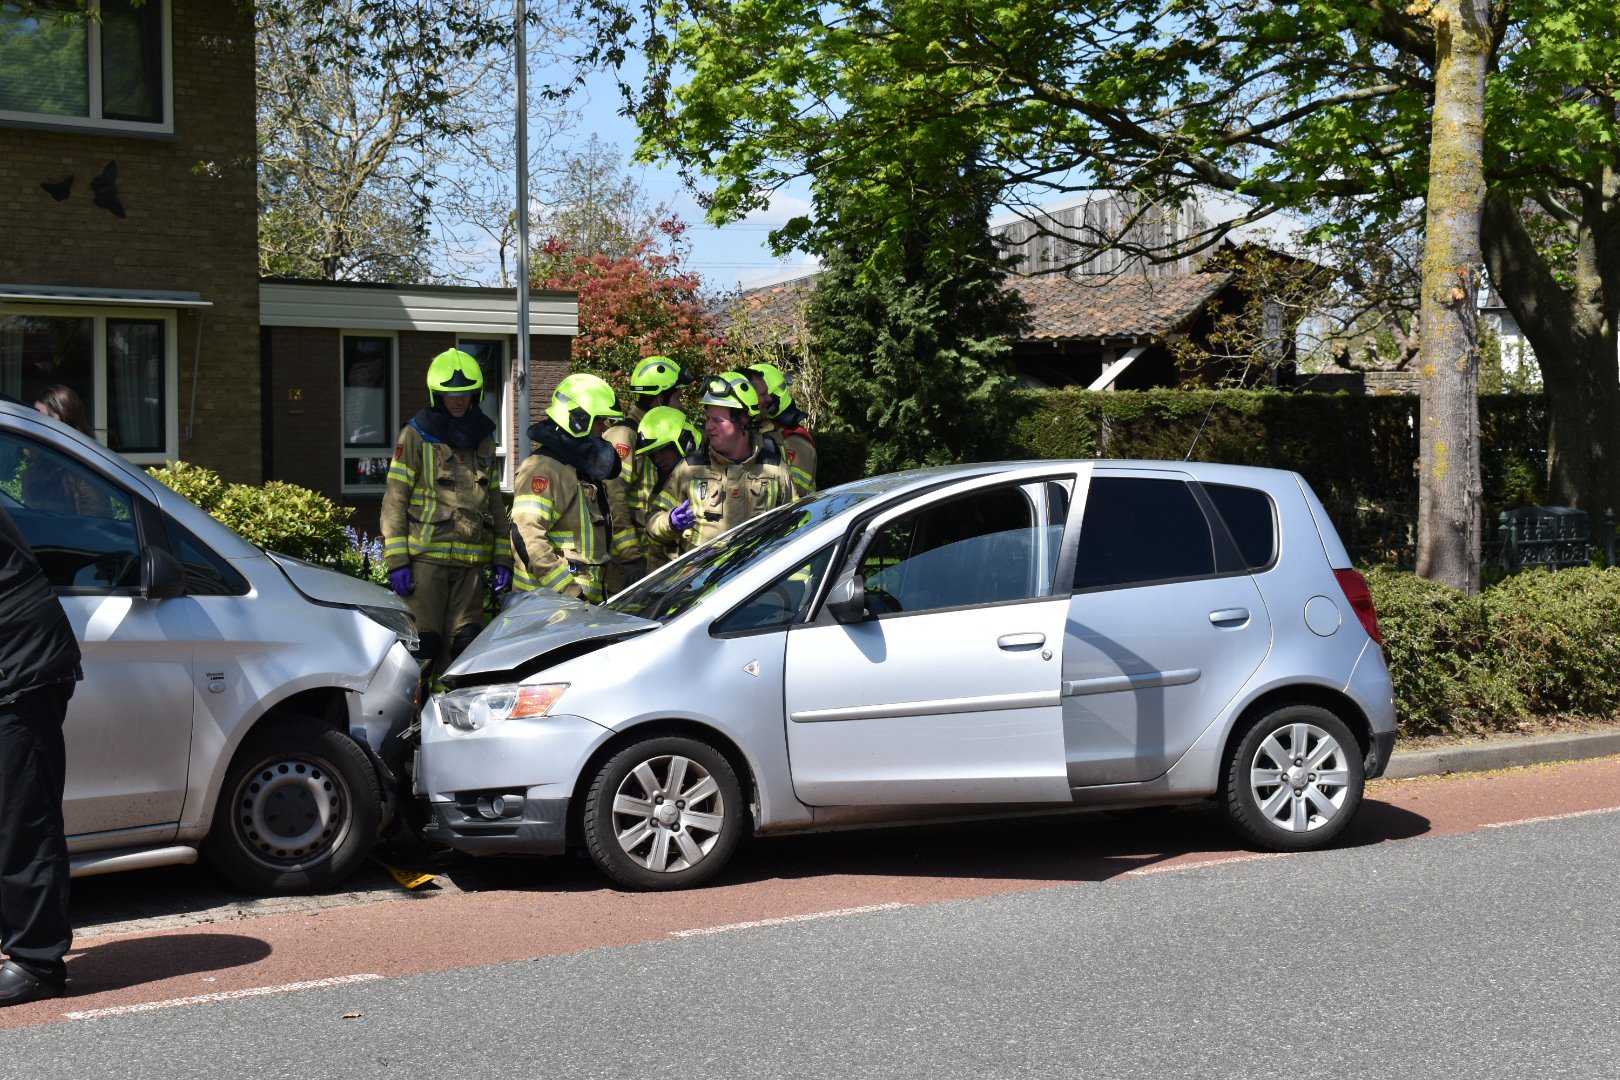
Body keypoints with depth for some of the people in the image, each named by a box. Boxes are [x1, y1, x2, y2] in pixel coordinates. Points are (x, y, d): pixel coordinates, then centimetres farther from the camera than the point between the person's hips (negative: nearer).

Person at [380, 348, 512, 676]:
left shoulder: (483, 439, 16)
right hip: (426, 556, -5)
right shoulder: (417, 436, 0)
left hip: (472, 560, 5)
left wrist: (503, 559, 13)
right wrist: (396, 560, -11)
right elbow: (394, 499, -3)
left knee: (465, 647, 5)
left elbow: (496, 503, 21)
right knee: (423, 646, -9)